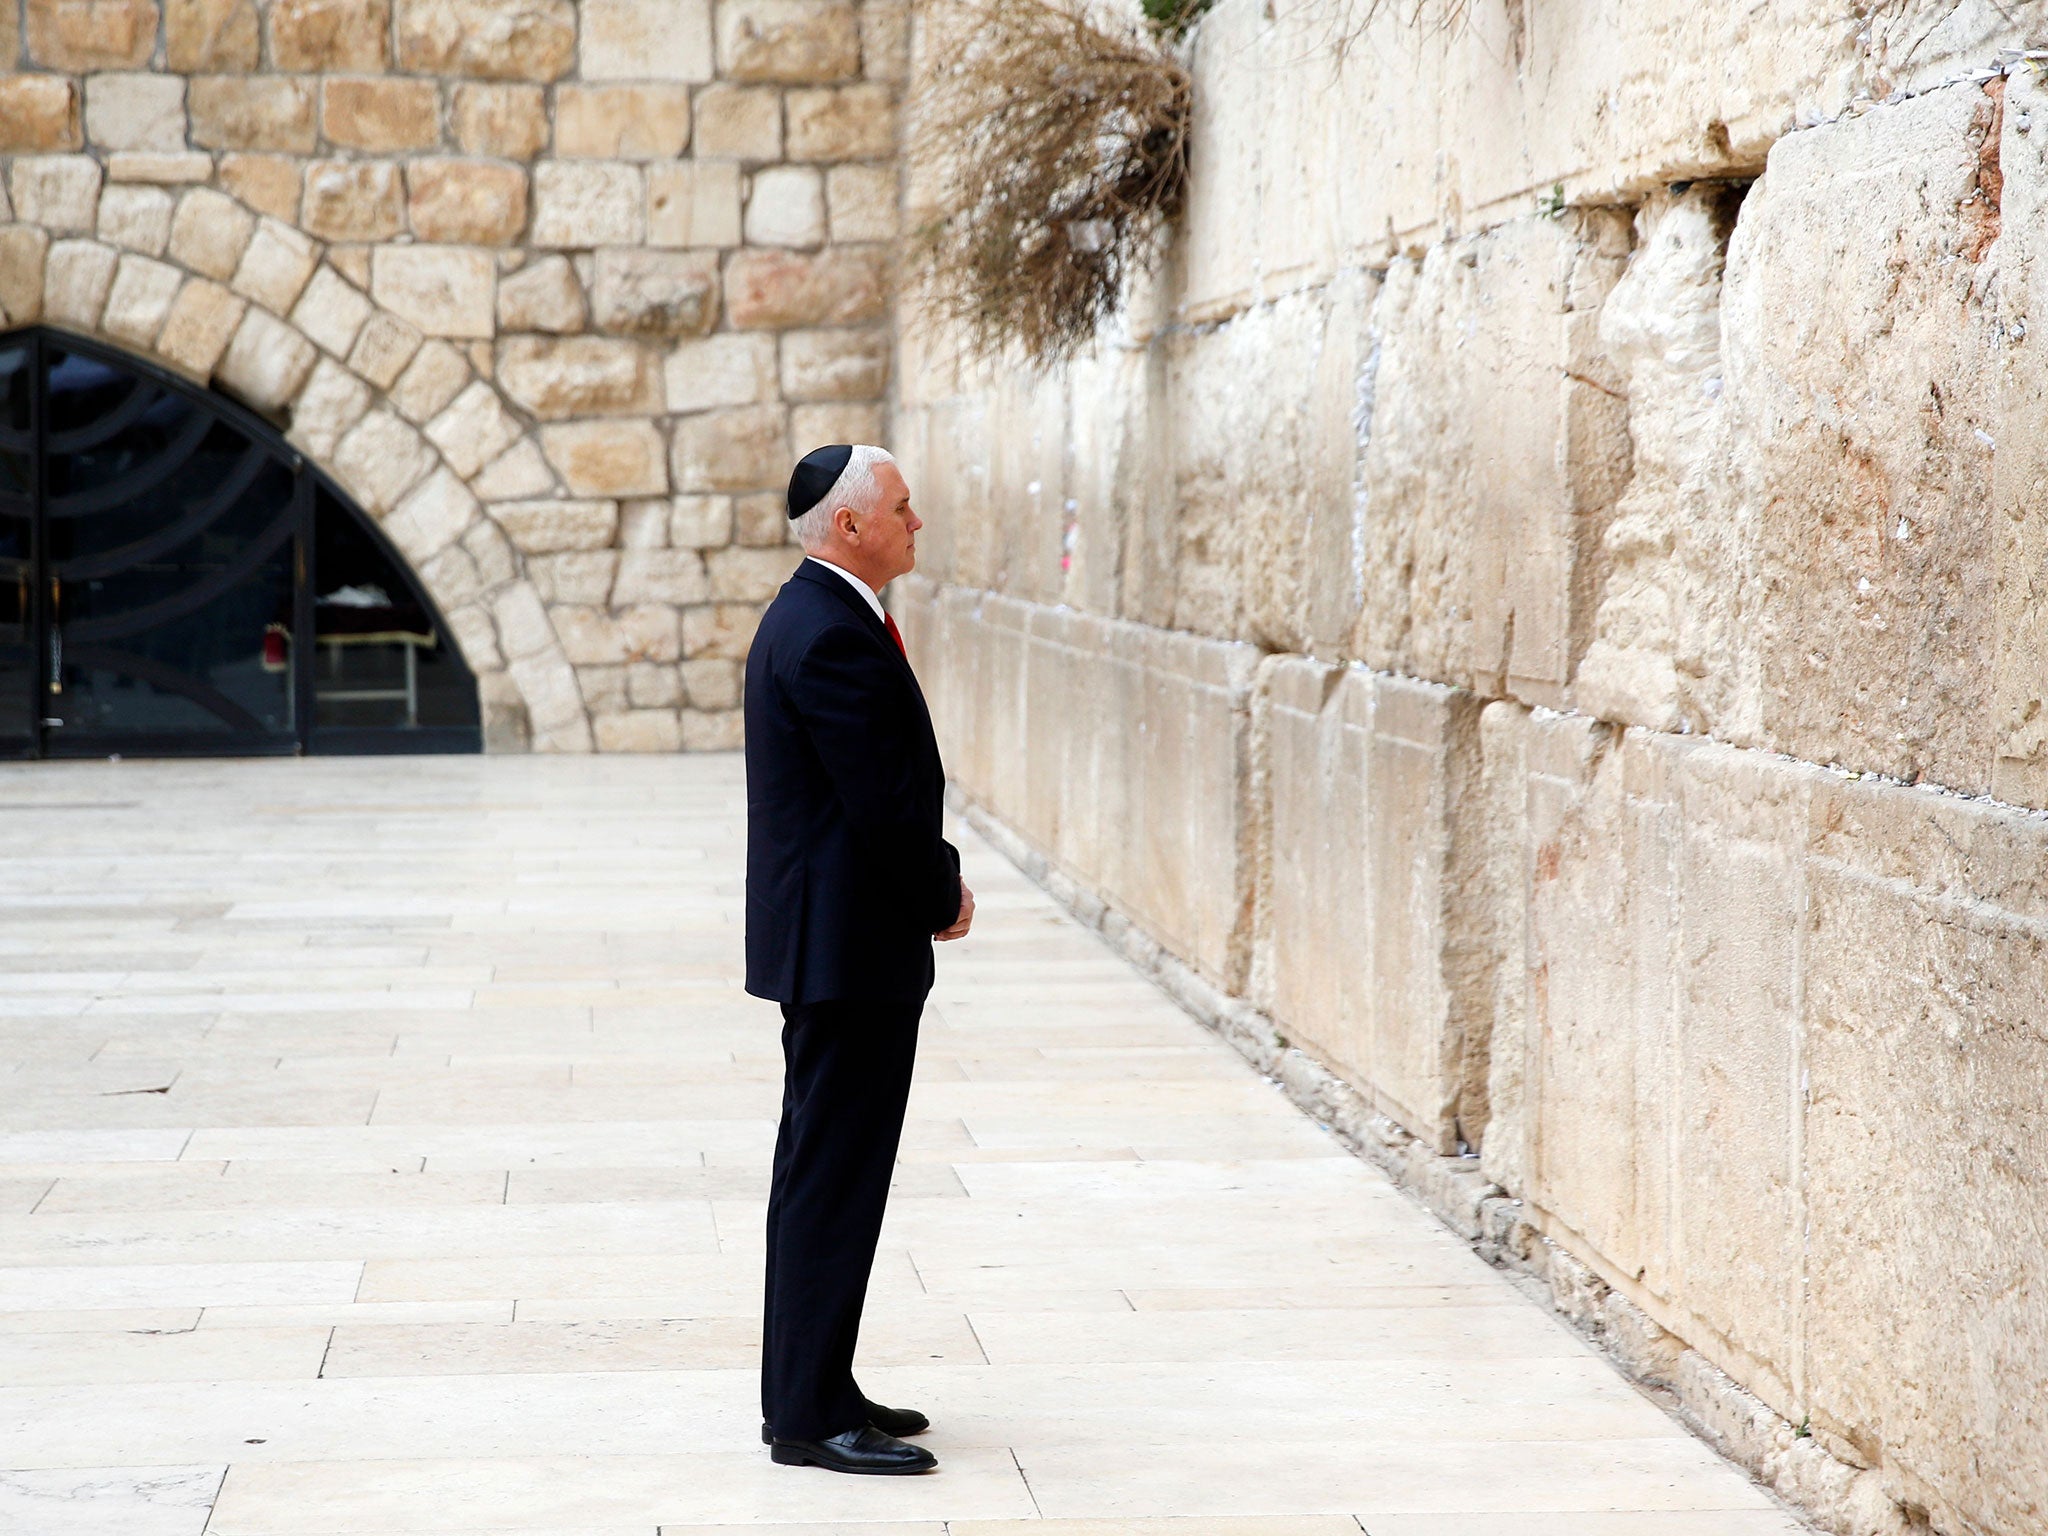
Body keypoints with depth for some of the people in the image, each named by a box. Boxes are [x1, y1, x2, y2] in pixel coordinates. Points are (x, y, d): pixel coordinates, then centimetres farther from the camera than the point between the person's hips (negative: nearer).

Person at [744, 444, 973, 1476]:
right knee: (833, 1177, -6)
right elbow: (884, 802, -21)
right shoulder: (835, 636, -19)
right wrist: (942, 899, -6)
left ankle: (813, 1390, 24)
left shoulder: (810, 617, 14)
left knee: (823, 1174, 16)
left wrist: (935, 880, 6)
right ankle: (811, 1415, -1)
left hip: (826, 944, 11)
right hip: (851, 952, -11)